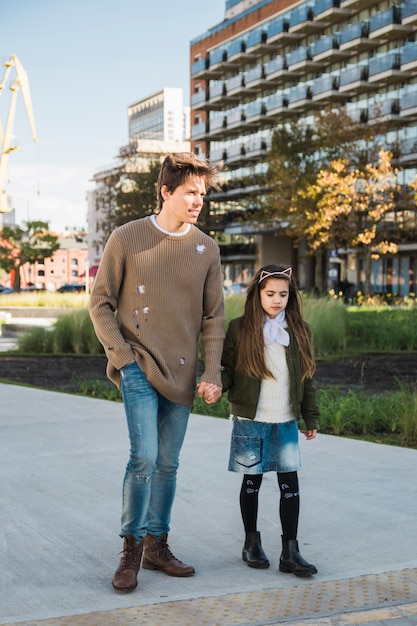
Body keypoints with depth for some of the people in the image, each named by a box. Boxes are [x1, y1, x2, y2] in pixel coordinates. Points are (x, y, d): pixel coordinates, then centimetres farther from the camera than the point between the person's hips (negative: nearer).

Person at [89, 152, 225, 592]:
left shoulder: (206, 248, 4)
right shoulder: (126, 239, -4)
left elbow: (213, 317, 6)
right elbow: (100, 303, 0)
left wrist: (212, 375, -2)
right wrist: (121, 355, -9)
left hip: (181, 374, 4)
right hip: (139, 369, -4)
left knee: (167, 464, 10)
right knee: (144, 457, -12)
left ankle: (157, 547, 24)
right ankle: (131, 550, 4)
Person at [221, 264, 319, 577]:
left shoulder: (299, 331, 7)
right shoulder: (239, 328, -2)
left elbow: (307, 378, 10)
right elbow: (227, 369, -1)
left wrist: (311, 417, 9)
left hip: (286, 422, 2)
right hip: (250, 421, -2)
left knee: (290, 483, 0)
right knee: (252, 481, 9)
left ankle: (290, 551, 7)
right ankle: (252, 542, 24)